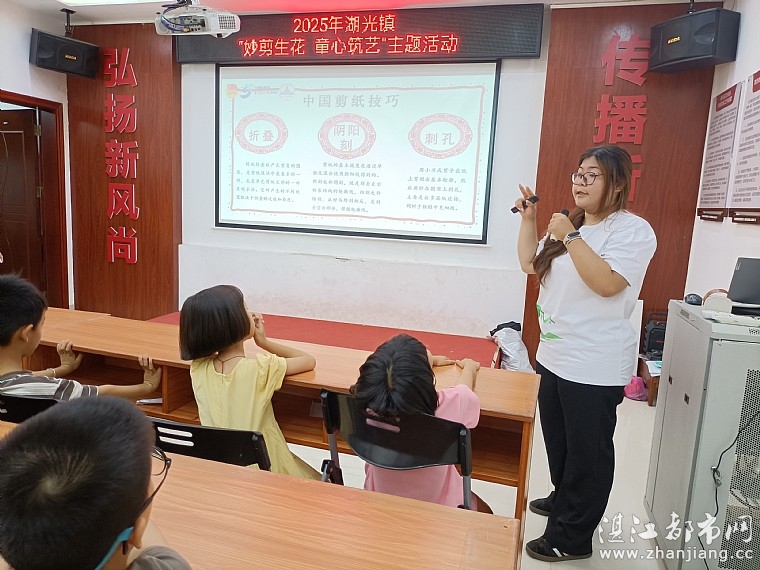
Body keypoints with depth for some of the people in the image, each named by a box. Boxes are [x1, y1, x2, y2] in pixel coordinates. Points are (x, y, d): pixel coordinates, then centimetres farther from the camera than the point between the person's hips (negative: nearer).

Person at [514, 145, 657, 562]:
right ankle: (564, 501, 44)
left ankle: (572, 538, 19)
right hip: (554, 356, 9)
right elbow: (529, 264, 16)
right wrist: (528, 219, 6)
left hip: (594, 366, -8)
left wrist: (571, 238, -24)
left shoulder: (633, 230, -12)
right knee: (558, 443, 22)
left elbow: (607, 283, -25)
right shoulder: (570, 225, 13)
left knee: (587, 452, 5)